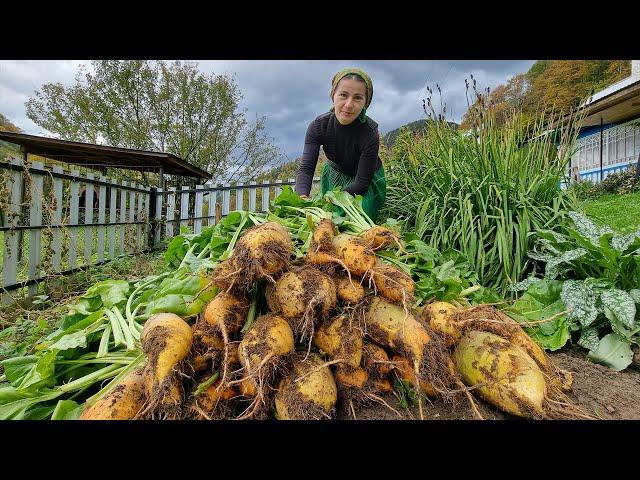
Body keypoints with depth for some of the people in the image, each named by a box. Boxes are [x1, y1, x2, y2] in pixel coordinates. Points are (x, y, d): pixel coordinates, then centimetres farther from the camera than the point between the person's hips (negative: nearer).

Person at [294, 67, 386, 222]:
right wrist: (303, 196, -51)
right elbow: (306, 168, -30)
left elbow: (362, 182, -30)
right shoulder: (318, 125, -23)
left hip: (369, 179, -2)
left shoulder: (370, 133, -32)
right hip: (335, 173, 3)